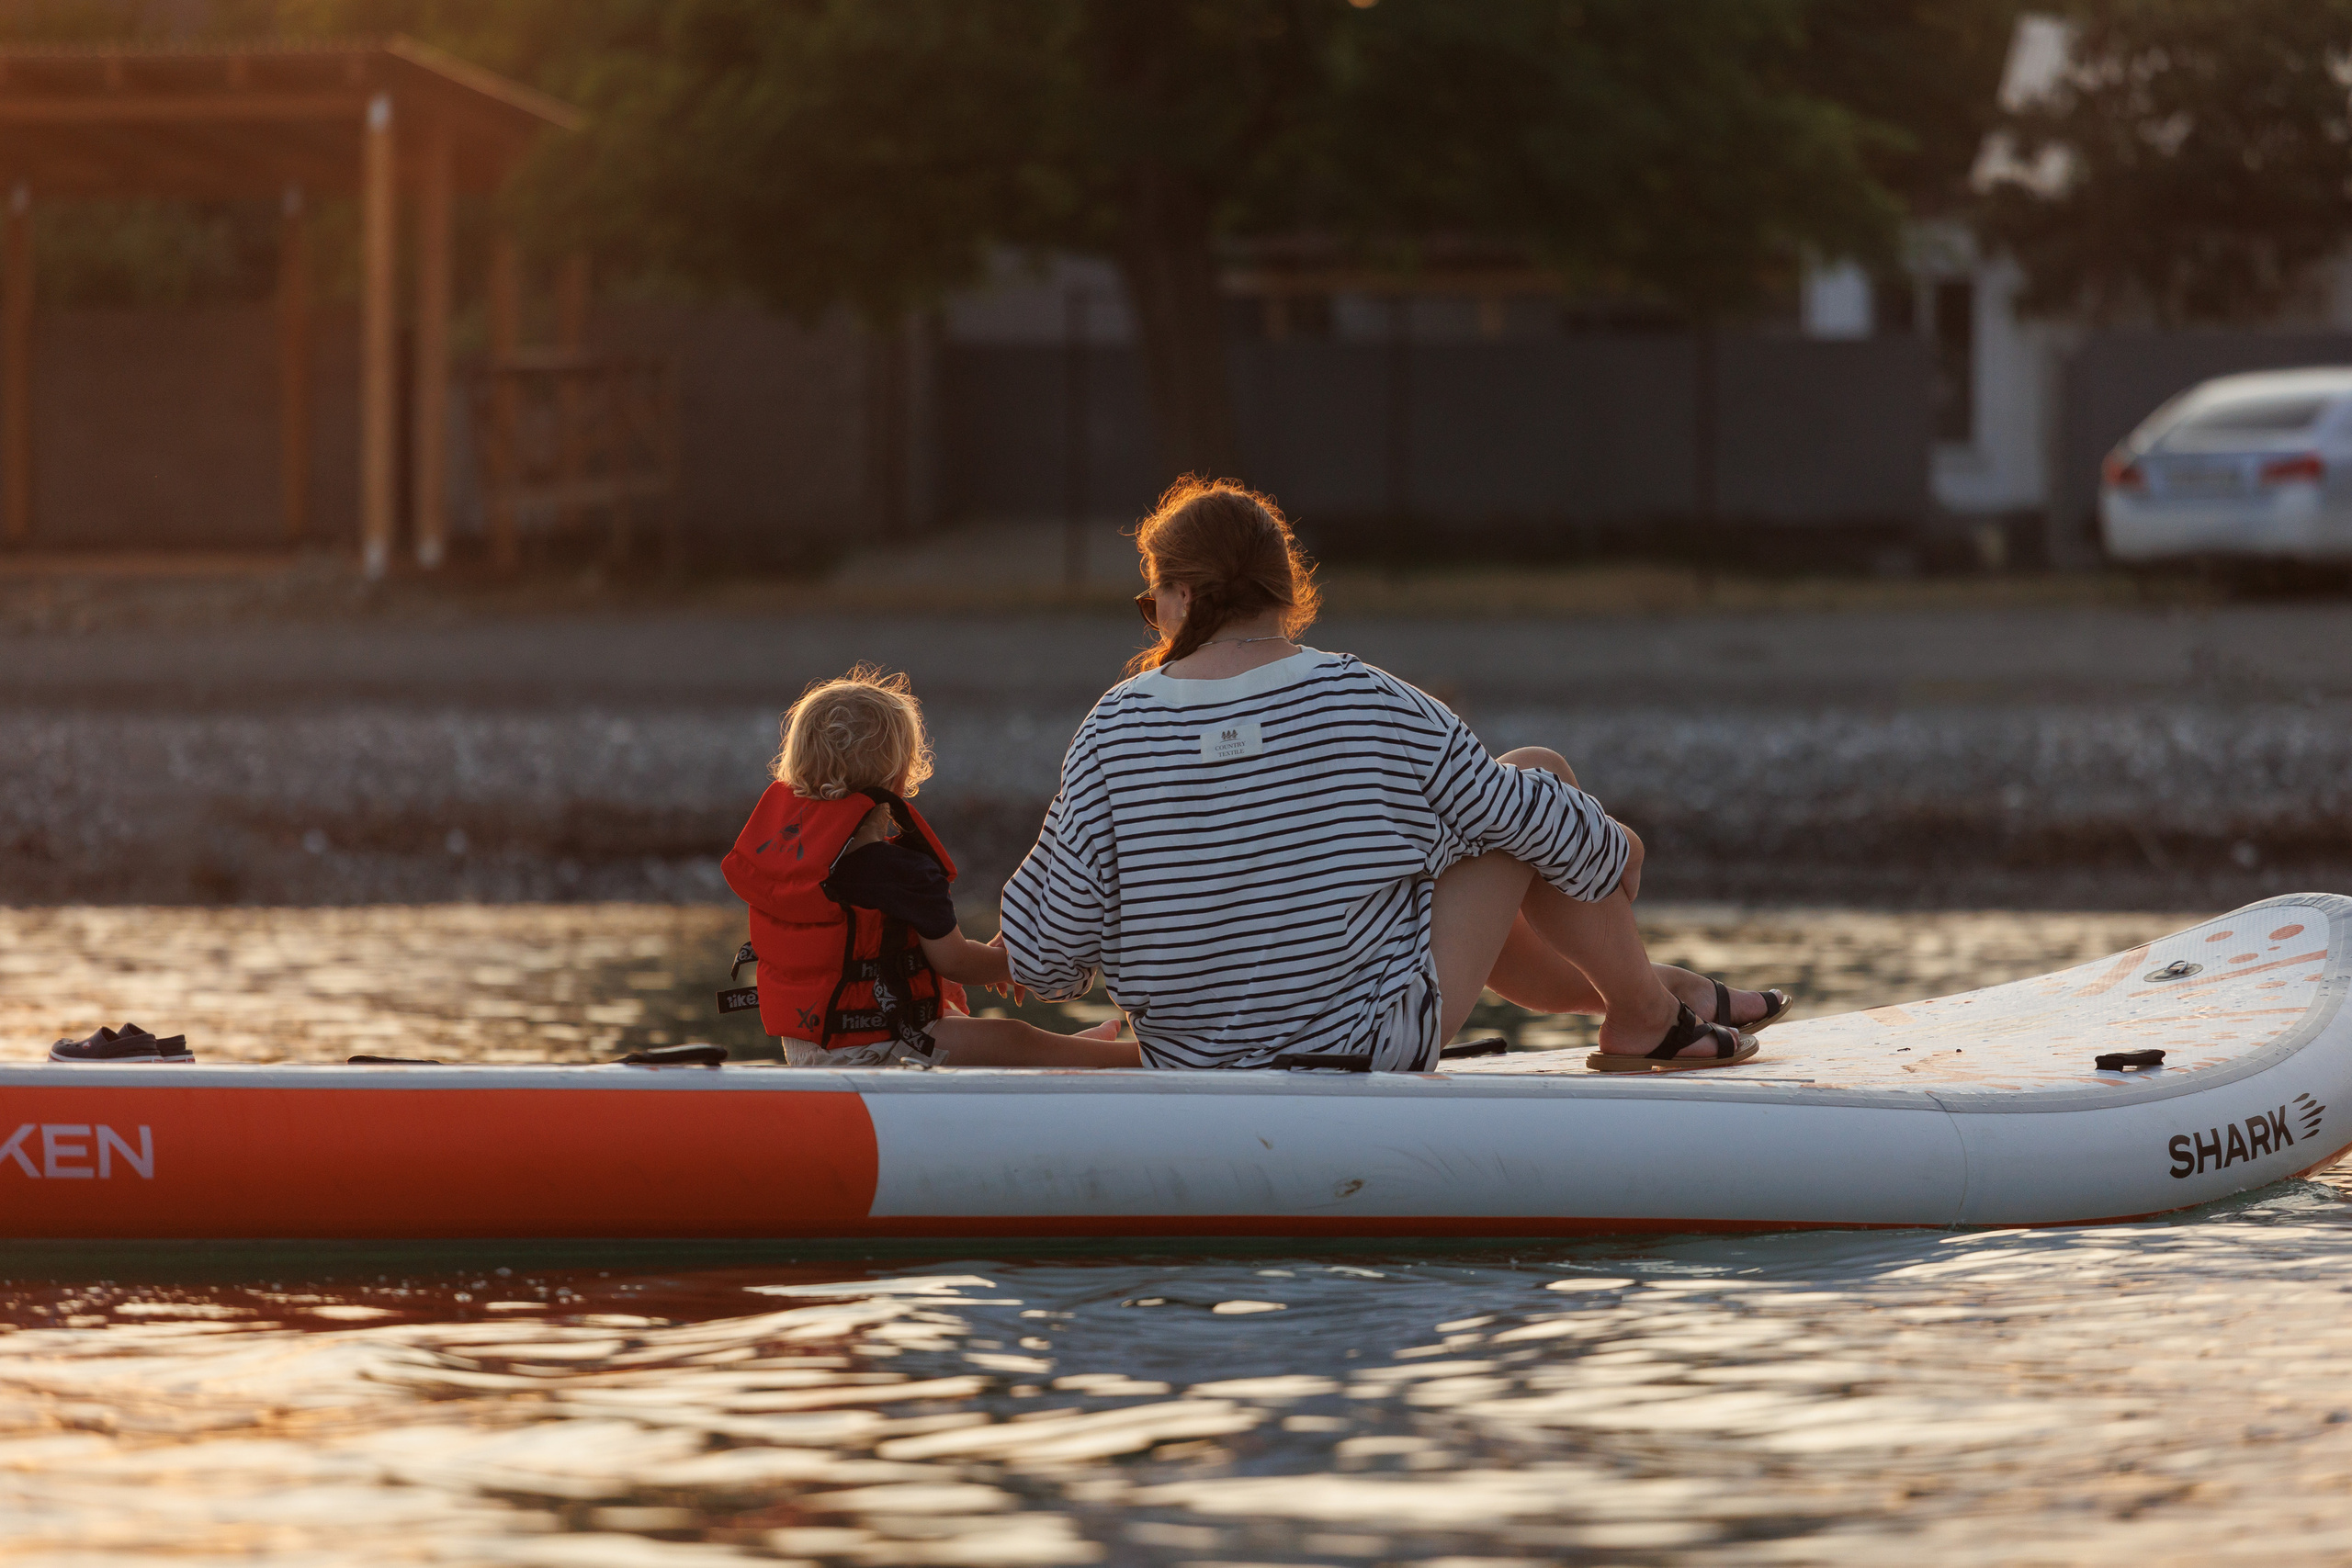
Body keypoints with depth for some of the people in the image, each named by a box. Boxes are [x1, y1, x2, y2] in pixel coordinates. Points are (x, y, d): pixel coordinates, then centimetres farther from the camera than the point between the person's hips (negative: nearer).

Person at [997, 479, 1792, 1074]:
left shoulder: (1115, 730, -12)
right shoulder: (1369, 705, -15)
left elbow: (1041, 959, -11)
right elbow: (1541, 822, -4)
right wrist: (1614, 849, 19)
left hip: (1184, 1065, 4)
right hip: (1374, 1043, -3)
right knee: (1539, 777, 12)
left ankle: (1647, 996, 49)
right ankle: (1644, 1015, 28)